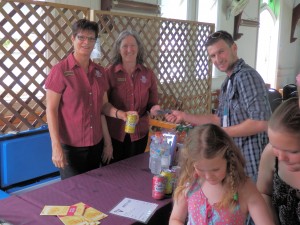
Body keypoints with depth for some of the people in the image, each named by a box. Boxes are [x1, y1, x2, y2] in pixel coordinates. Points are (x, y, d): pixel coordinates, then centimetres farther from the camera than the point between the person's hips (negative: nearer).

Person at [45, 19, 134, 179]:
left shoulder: (99, 71, 6)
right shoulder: (60, 70, -9)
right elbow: (51, 110, -11)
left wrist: (120, 114, -7)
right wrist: (56, 146, -16)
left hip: (96, 144, 5)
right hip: (71, 146, -5)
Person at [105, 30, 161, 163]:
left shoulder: (148, 74, 1)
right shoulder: (109, 73, -7)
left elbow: (152, 103, 7)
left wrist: (153, 109, -14)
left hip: (139, 133, 3)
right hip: (114, 133, -2)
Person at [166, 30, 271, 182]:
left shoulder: (246, 76, -17)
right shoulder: (228, 83, 13)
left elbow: (261, 123, -25)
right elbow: (221, 120, 16)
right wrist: (185, 116, 12)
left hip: (250, 162, -9)